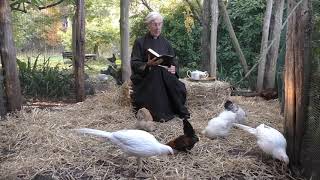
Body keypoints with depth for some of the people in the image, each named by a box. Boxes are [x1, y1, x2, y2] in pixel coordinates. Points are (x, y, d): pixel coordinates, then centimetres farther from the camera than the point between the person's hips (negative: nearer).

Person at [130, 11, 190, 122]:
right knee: (158, 72, -37)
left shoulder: (165, 43, 17)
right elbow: (134, 64, -4)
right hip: (144, 78, -3)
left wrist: (173, 68, -11)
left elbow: (174, 62, 14)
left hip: (164, 76, 3)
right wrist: (147, 64, -24)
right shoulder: (140, 42, 5)